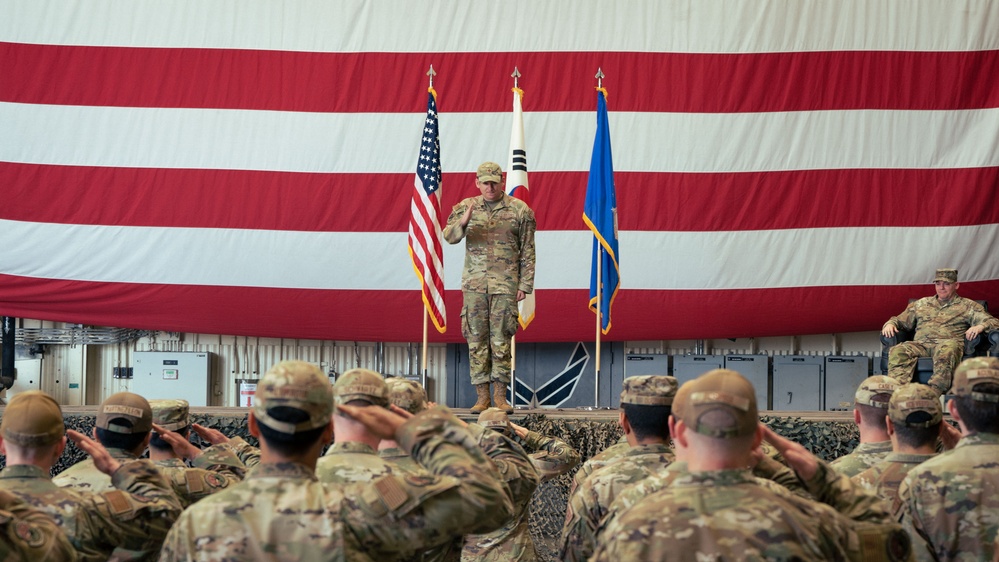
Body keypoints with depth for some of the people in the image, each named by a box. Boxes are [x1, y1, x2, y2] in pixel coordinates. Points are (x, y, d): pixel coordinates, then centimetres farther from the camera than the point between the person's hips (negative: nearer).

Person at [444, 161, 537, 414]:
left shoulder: (520, 210, 3)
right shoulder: (465, 207, 8)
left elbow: (527, 251, 4)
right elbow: (449, 236, -4)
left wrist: (525, 285, -1)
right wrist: (463, 223, -25)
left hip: (505, 284, -2)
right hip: (474, 284, 2)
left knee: (501, 340, -3)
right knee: (476, 340, 1)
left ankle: (500, 396, 3)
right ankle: (482, 396, 5)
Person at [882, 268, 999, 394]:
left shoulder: (967, 306, 22)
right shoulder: (921, 304, 33)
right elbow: (901, 321, 37)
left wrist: (980, 326, -13)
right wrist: (890, 324, 11)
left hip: (948, 342, -3)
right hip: (920, 344, 3)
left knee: (947, 350, -42)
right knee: (898, 352, -31)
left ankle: (935, 391, -53)